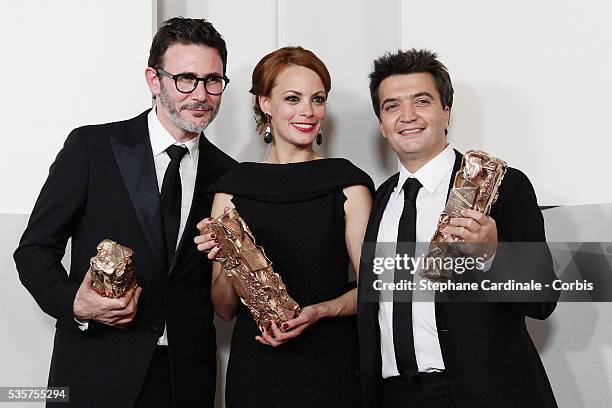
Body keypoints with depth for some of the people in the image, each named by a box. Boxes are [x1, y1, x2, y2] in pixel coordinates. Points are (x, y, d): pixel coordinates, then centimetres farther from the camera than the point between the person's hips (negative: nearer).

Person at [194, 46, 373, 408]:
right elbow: (225, 310, 5)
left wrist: (319, 311, -18)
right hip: (255, 368, 1)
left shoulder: (348, 183, -2)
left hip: (330, 366, -1)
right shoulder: (233, 188, 2)